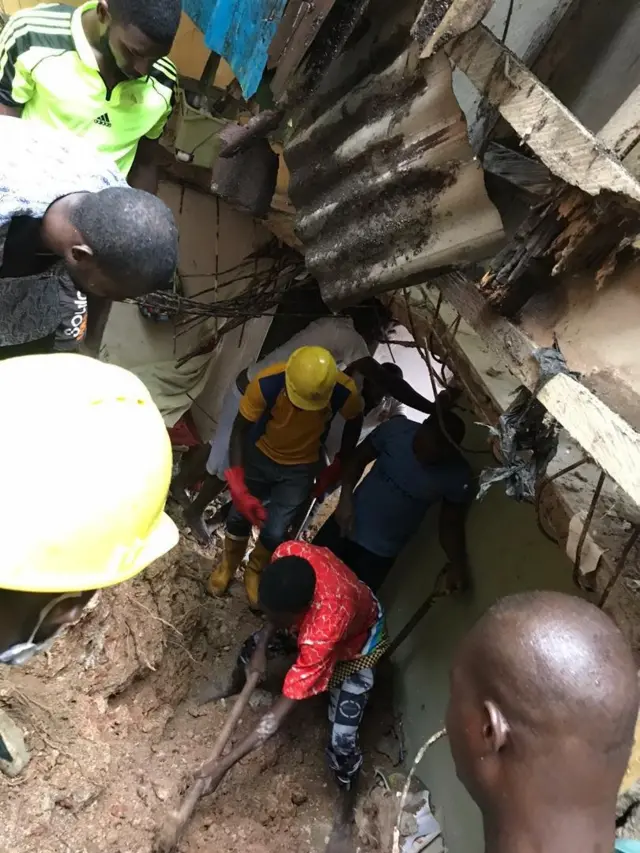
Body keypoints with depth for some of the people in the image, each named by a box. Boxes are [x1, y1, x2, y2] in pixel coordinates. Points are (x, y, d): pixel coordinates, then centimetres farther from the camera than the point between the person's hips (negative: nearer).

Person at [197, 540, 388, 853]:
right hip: (312, 616, 6)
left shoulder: (322, 633, -47)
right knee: (251, 649, 18)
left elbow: (280, 713, -37)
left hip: (356, 641, -6)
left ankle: (345, 816, 21)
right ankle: (234, 690, 54)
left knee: (342, 739, -10)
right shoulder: (287, 556, -36)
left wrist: (224, 764, -30)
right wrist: (263, 643, -16)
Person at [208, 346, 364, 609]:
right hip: (260, 456, 0)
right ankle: (228, 565, 47)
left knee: (275, 533, 1)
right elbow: (240, 430, -21)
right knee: (240, 515, 15)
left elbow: (354, 421, -7)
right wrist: (237, 484, -29)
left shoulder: (345, 392, -32)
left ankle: (255, 570, 36)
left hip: (300, 468, 0)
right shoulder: (267, 383, -35)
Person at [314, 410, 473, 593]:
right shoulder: (397, 429, -19)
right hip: (345, 523, 1)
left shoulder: (458, 476, -18)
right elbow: (359, 459, -4)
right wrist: (346, 497, -18)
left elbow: (451, 523, -3)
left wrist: (457, 563, -18)